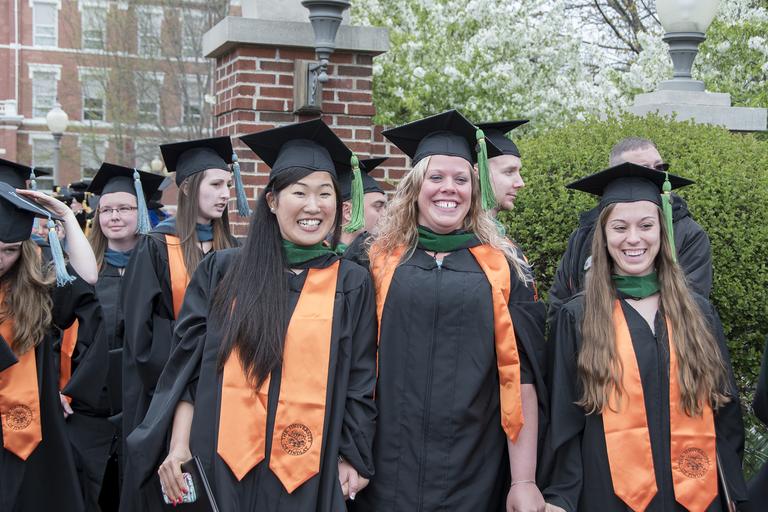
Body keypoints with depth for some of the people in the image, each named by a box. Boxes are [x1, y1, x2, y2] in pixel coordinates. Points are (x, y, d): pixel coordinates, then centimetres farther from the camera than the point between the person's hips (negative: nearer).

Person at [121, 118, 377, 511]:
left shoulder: (351, 284, 4)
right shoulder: (222, 271, 4)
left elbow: (359, 382, 5)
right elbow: (189, 363, 4)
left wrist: (351, 458, -1)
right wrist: (178, 446, -4)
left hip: (307, 474, 0)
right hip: (218, 467, 0)